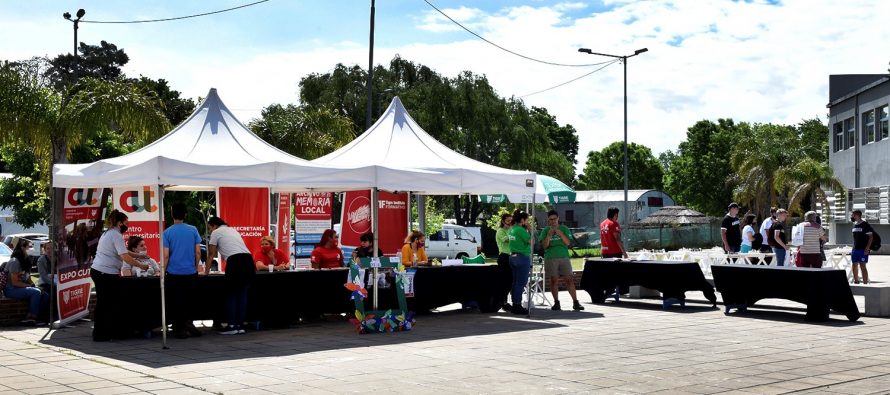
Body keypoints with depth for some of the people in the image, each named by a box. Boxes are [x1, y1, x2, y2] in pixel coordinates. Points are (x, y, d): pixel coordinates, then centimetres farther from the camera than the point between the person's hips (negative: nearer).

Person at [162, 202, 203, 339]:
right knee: (190, 300, 16)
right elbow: (198, 252, 1)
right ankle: (189, 321, 5)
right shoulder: (193, 230, -1)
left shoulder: (167, 232, -6)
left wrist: (163, 273, 2)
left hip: (174, 273, -2)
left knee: (176, 301, 6)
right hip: (191, 272, 2)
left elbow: (166, 256, -7)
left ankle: (179, 330, 9)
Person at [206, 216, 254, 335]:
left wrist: (206, 271, 27)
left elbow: (211, 254, 16)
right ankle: (240, 325, 12)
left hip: (235, 262, -6)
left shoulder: (216, 232, 11)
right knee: (242, 294, 12)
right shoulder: (233, 230, 30)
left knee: (230, 295, 5)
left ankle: (231, 326, 3)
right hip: (249, 260, 6)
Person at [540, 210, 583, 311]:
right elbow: (544, 246, -1)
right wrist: (549, 235, -13)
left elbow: (568, 243, -1)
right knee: (554, 280, 1)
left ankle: (575, 303, -1)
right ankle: (556, 303, 9)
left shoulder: (564, 229, 8)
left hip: (564, 257, 0)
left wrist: (561, 234, -15)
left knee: (569, 279, -3)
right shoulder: (545, 230, 7)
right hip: (550, 258, 0)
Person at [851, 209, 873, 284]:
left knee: (862, 266, -8)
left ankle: (865, 283, -4)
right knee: (855, 266, 11)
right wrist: (853, 248, 16)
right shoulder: (854, 225, 13)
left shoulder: (865, 224, -8)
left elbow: (871, 237, -11)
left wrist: (867, 248, -18)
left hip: (863, 249, -7)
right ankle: (856, 282, 22)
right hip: (855, 249, 7)